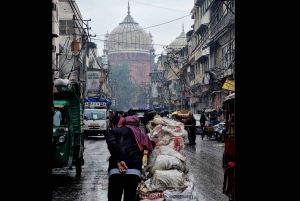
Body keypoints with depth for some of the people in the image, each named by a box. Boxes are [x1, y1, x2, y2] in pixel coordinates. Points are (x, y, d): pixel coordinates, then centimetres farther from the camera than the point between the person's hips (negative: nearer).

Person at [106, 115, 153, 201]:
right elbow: (150, 148, 21)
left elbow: (111, 142, -2)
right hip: (135, 171, 2)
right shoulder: (142, 134, 27)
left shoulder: (116, 131, 17)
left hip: (115, 170, -1)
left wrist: (118, 160, -10)